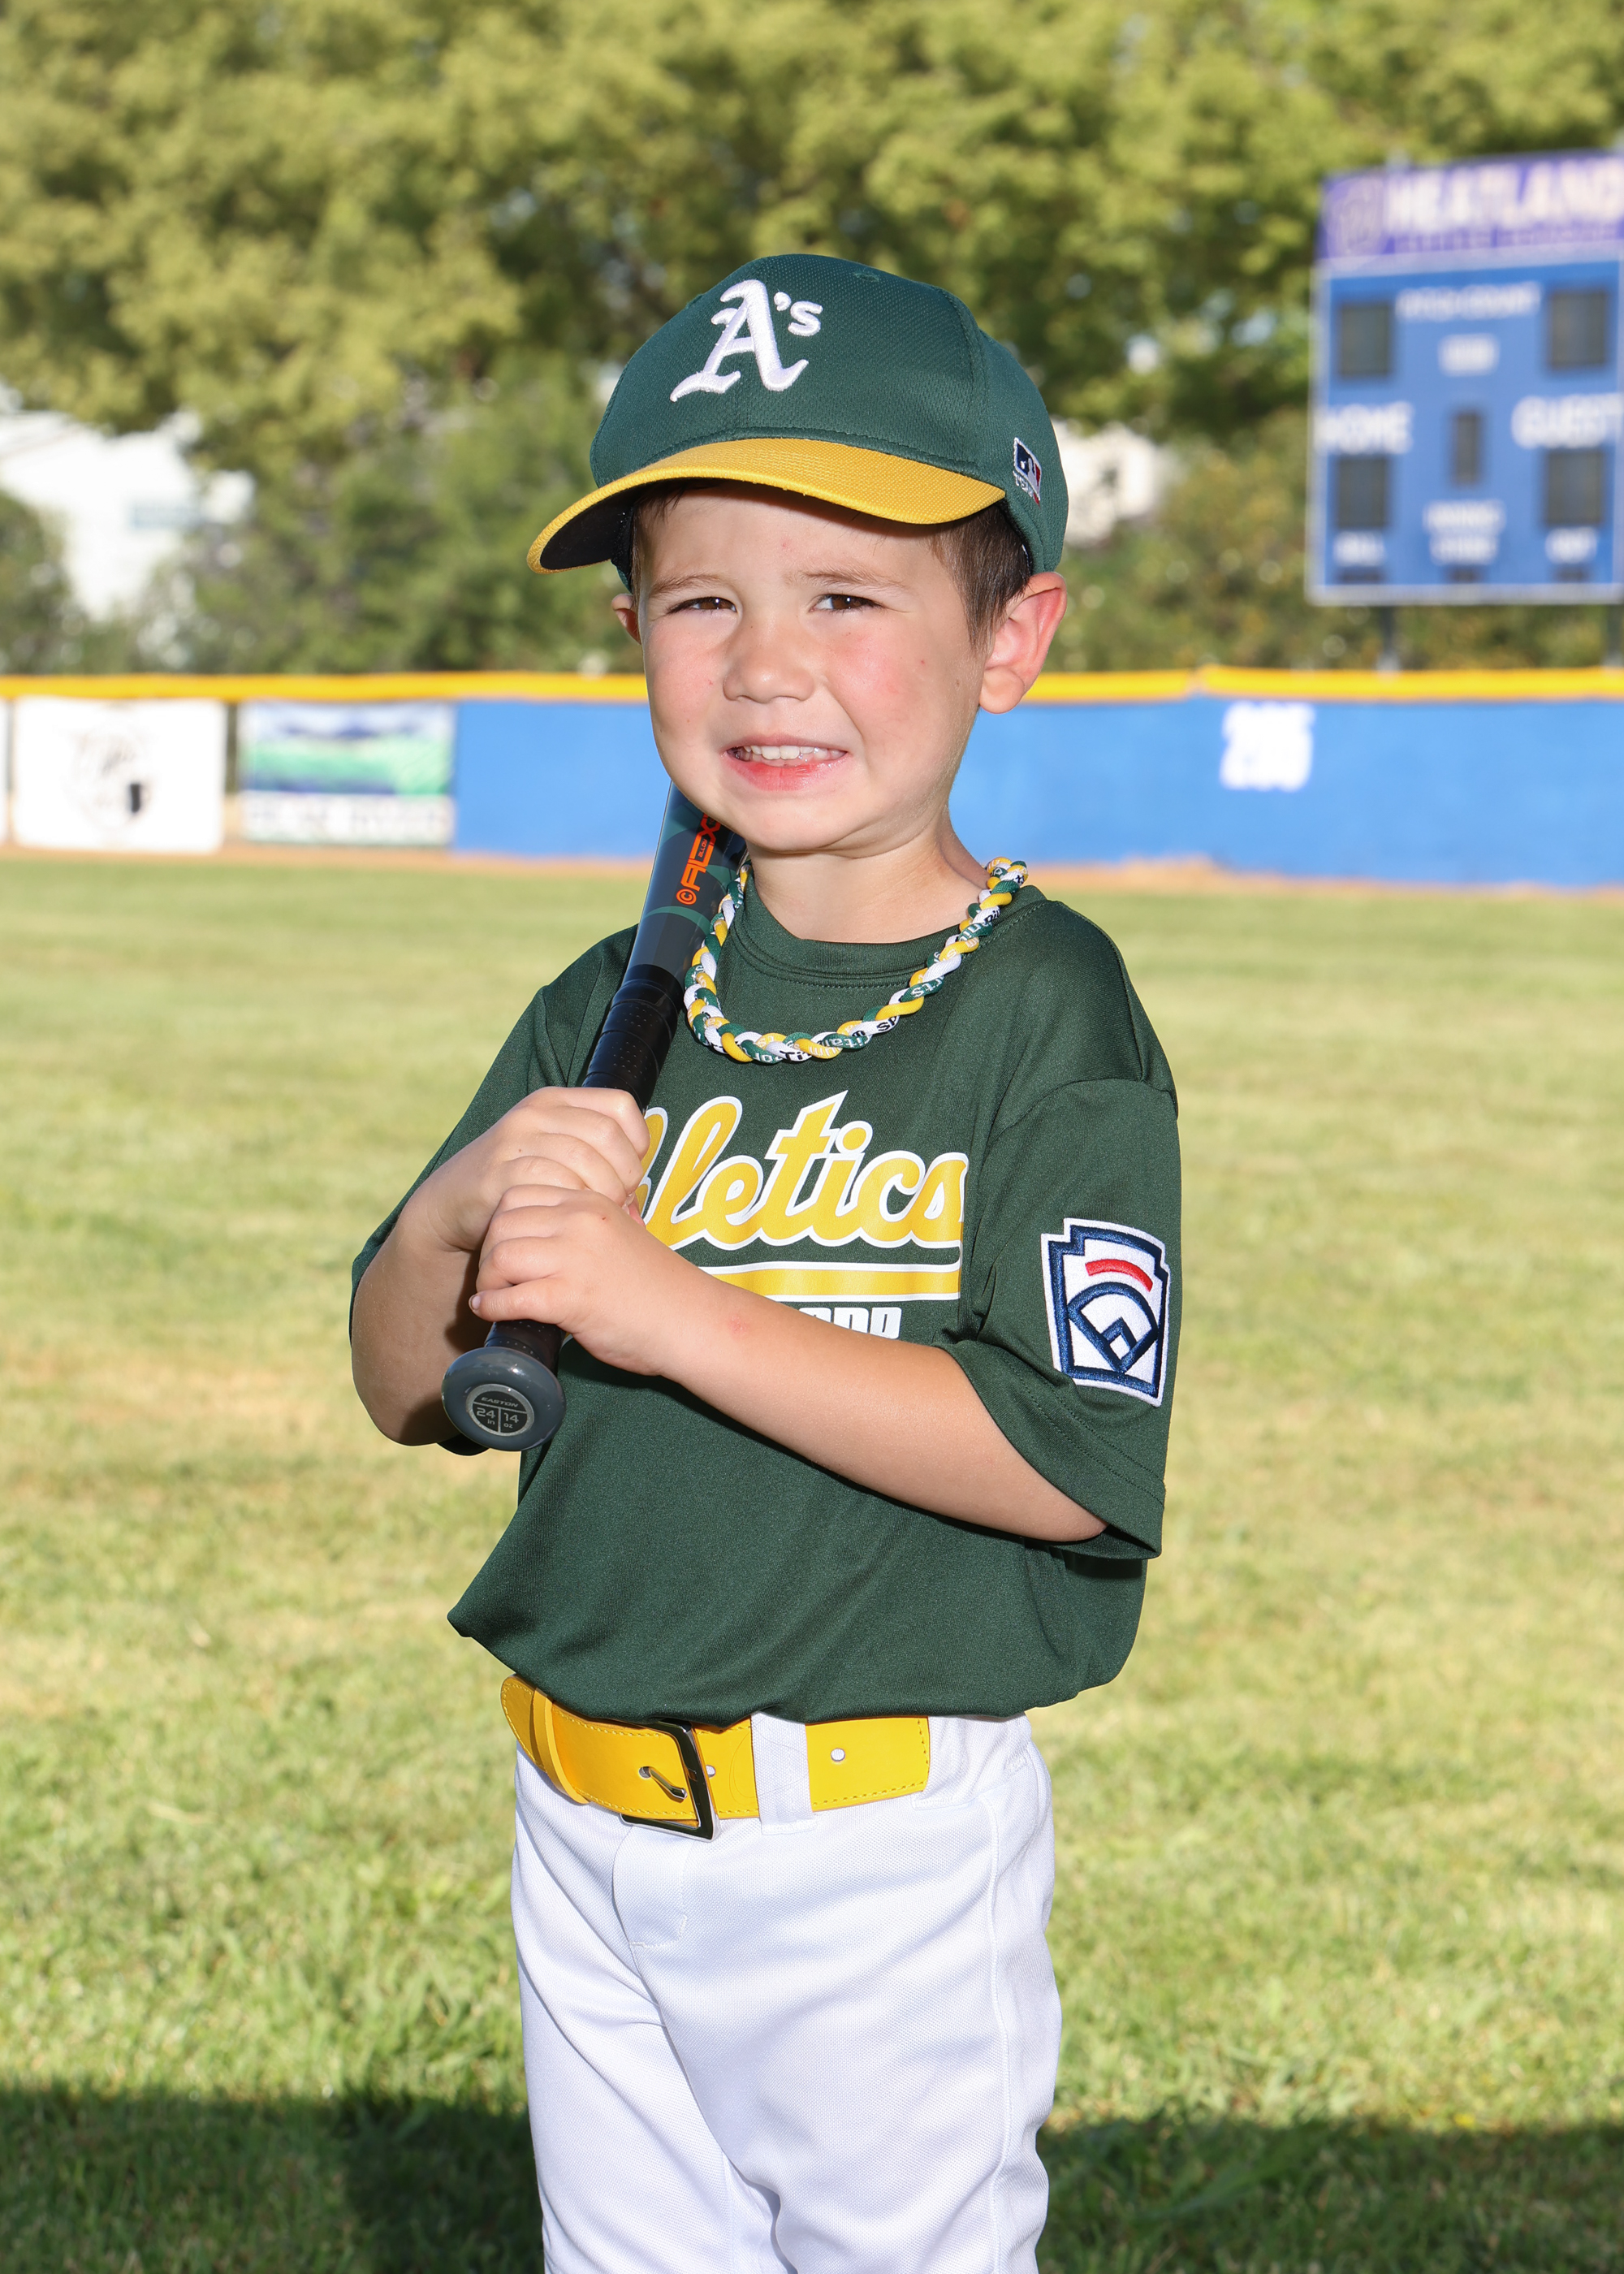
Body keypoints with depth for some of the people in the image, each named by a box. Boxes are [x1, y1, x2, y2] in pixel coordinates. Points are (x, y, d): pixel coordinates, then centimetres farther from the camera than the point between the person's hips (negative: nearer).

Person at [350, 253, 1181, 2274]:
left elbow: (1066, 1461, -22)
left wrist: (677, 1309, -25)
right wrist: (457, 1216, -14)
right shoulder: (613, 1011, 5)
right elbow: (406, 1392, 8)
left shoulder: (1050, 1013, -12)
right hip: (585, 1826, 6)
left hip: (885, 1855, -6)